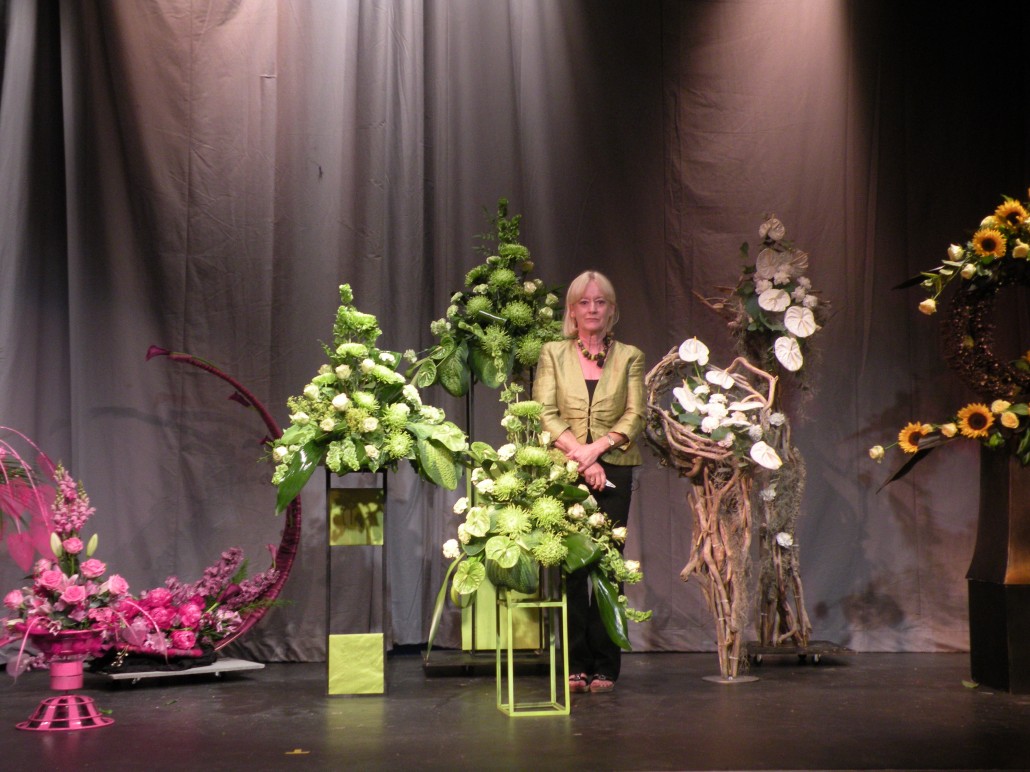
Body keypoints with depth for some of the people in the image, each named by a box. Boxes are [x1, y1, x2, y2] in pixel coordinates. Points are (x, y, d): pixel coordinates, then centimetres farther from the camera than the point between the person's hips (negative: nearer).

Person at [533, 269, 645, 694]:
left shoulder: (630, 357, 11)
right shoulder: (552, 353, 10)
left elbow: (635, 415, 2)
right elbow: (544, 414, 0)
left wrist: (597, 447, -13)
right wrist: (579, 454, -11)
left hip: (613, 470, 0)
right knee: (571, 566, -4)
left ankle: (604, 666, 2)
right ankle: (574, 665, 1)